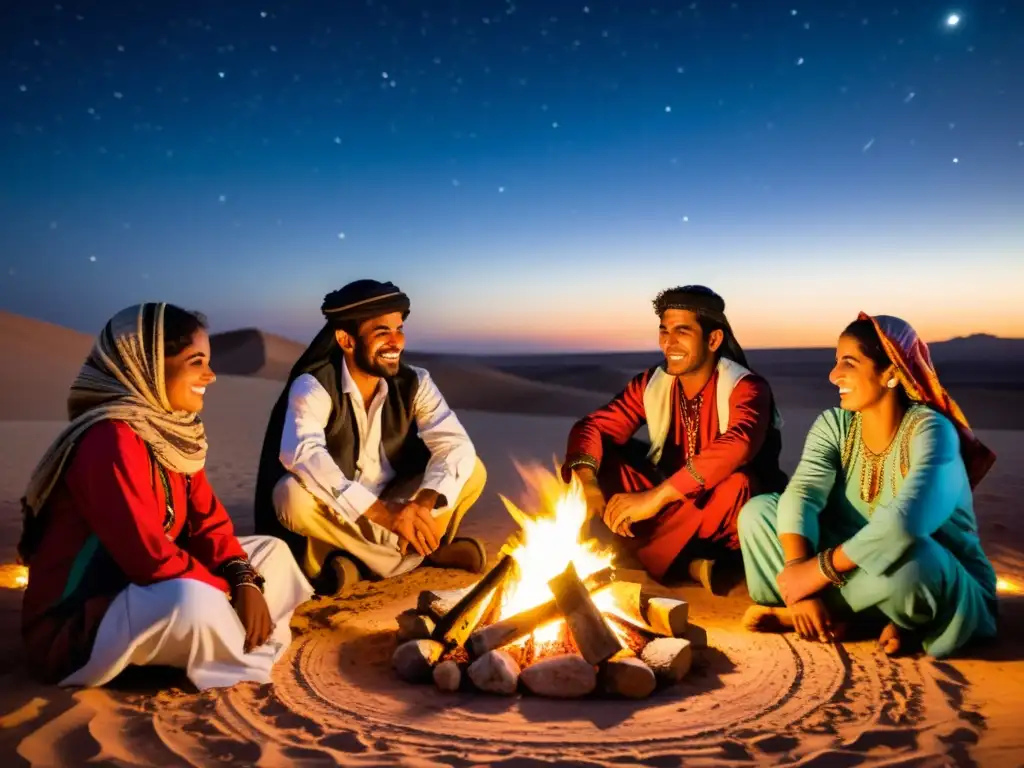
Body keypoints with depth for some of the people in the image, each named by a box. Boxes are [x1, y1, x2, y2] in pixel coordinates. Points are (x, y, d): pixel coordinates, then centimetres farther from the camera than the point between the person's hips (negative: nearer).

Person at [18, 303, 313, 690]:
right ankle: (252, 654, -7)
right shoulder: (111, 441, -25)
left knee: (271, 551, 9)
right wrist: (234, 594, -17)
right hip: (72, 628, -9)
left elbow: (207, 520, 2)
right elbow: (152, 559, -29)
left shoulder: (172, 430, 2)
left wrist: (245, 580, -16)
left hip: (145, 595, 9)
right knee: (192, 599, -37)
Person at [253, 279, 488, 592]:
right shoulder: (313, 387, -20)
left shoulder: (414, 383, -8)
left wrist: (423, 505, -39)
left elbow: (456, 445, -19)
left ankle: (358, 560, -16)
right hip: (337, 513, -3)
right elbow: (301, 453, -38)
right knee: (293, 496, -36)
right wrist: (385, 514, -47)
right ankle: (426, 550, -20)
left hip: (393, 505, 3)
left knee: (472, 472, -14)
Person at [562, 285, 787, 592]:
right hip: (674, 506, 5)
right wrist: (587, 484, -31)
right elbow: (592, 426, -9)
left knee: (736, 485, -37)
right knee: (598, 460, -14)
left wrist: (655, 497, -45)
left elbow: (738, 444, -39)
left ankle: (645, 555, -19)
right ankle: (687, 562, -21)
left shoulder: (746, 387, -18)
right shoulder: (651, 384, -3)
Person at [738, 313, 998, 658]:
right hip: (860, 570, 5)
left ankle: (828, 608, -13)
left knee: (906, 555, -41)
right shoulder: (834, 424, -5)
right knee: (757, 510, -9)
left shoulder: (930, 431, -23)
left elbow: (903, 523, -39)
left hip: (945, 592, -4)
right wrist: (799, 575, -34)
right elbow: (800, 496, -19)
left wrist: (819, 570, -34)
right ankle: (832, 613, -16)